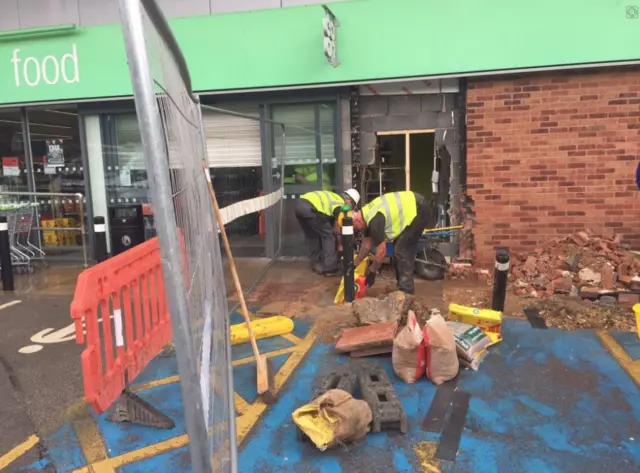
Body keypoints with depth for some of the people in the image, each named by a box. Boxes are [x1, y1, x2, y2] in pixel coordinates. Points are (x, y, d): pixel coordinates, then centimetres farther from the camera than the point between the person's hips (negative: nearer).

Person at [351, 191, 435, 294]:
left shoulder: (374, 220, -24)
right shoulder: (366, 214, 6)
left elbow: (382, 251, -19)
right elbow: (367, 243, 15)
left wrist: (372, 273, -7)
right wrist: (355, 264, 17)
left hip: (419, 211, -10)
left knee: (401, 249, -9)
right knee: (404, 248, 15)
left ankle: (406, 290, -3)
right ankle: (403, 286, 22)